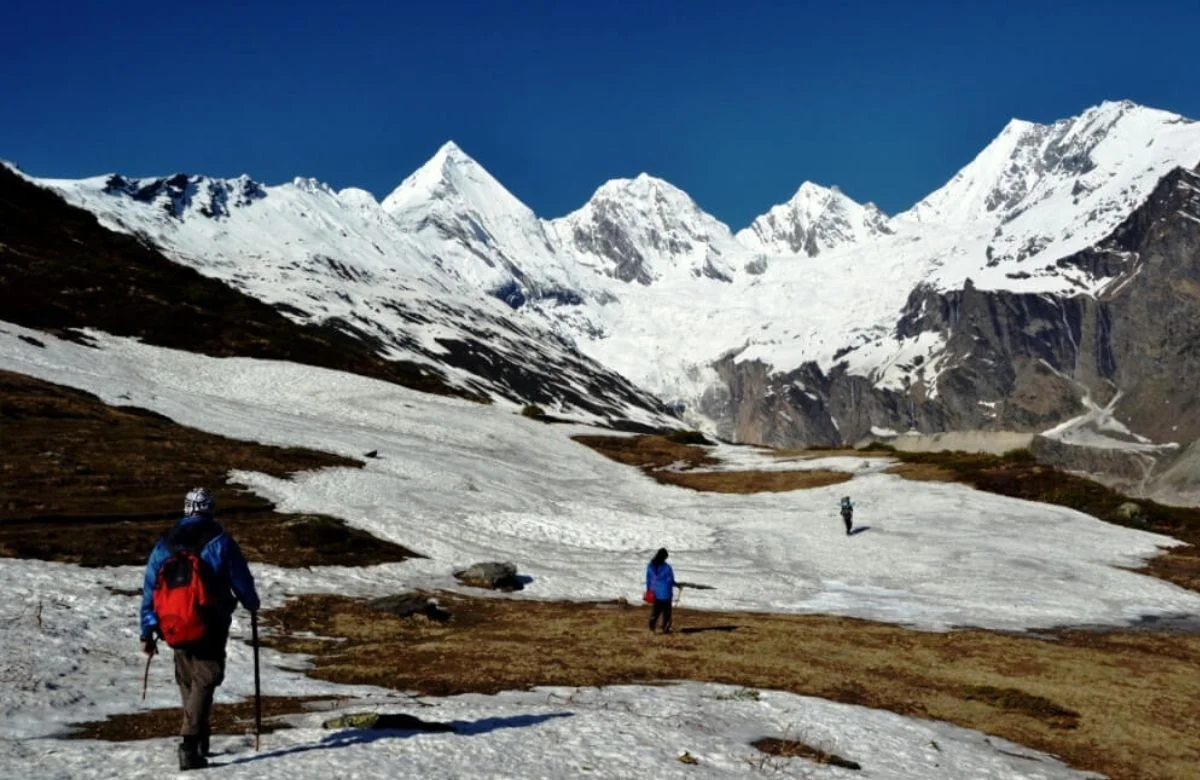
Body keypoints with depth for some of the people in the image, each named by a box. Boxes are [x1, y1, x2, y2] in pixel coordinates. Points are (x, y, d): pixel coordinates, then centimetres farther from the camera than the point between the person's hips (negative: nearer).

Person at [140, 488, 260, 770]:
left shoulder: (165, 543, 6)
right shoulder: (220, 541, -5)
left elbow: (150, 590, 7)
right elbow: (241, 580, -3)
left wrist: (147, 631, 11)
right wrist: (252, 603, 18)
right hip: (210, 627, -4)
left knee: (187, 679, 19)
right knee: (205, 679, -2)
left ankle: (199, 738, 30)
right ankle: (190, 742, -18)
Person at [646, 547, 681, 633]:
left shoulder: (650, 566, -1)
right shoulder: (667, 567, -16)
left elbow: (648, 580, 5)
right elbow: (670, 581, -12)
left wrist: (648, 590, 15)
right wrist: (677, 585, 7)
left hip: (654, 593, 5)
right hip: (665, 594, -4)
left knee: (655, 611, 12)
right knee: (666, 611, 9)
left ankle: (652, 628, 4)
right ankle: (665, 629, 13)